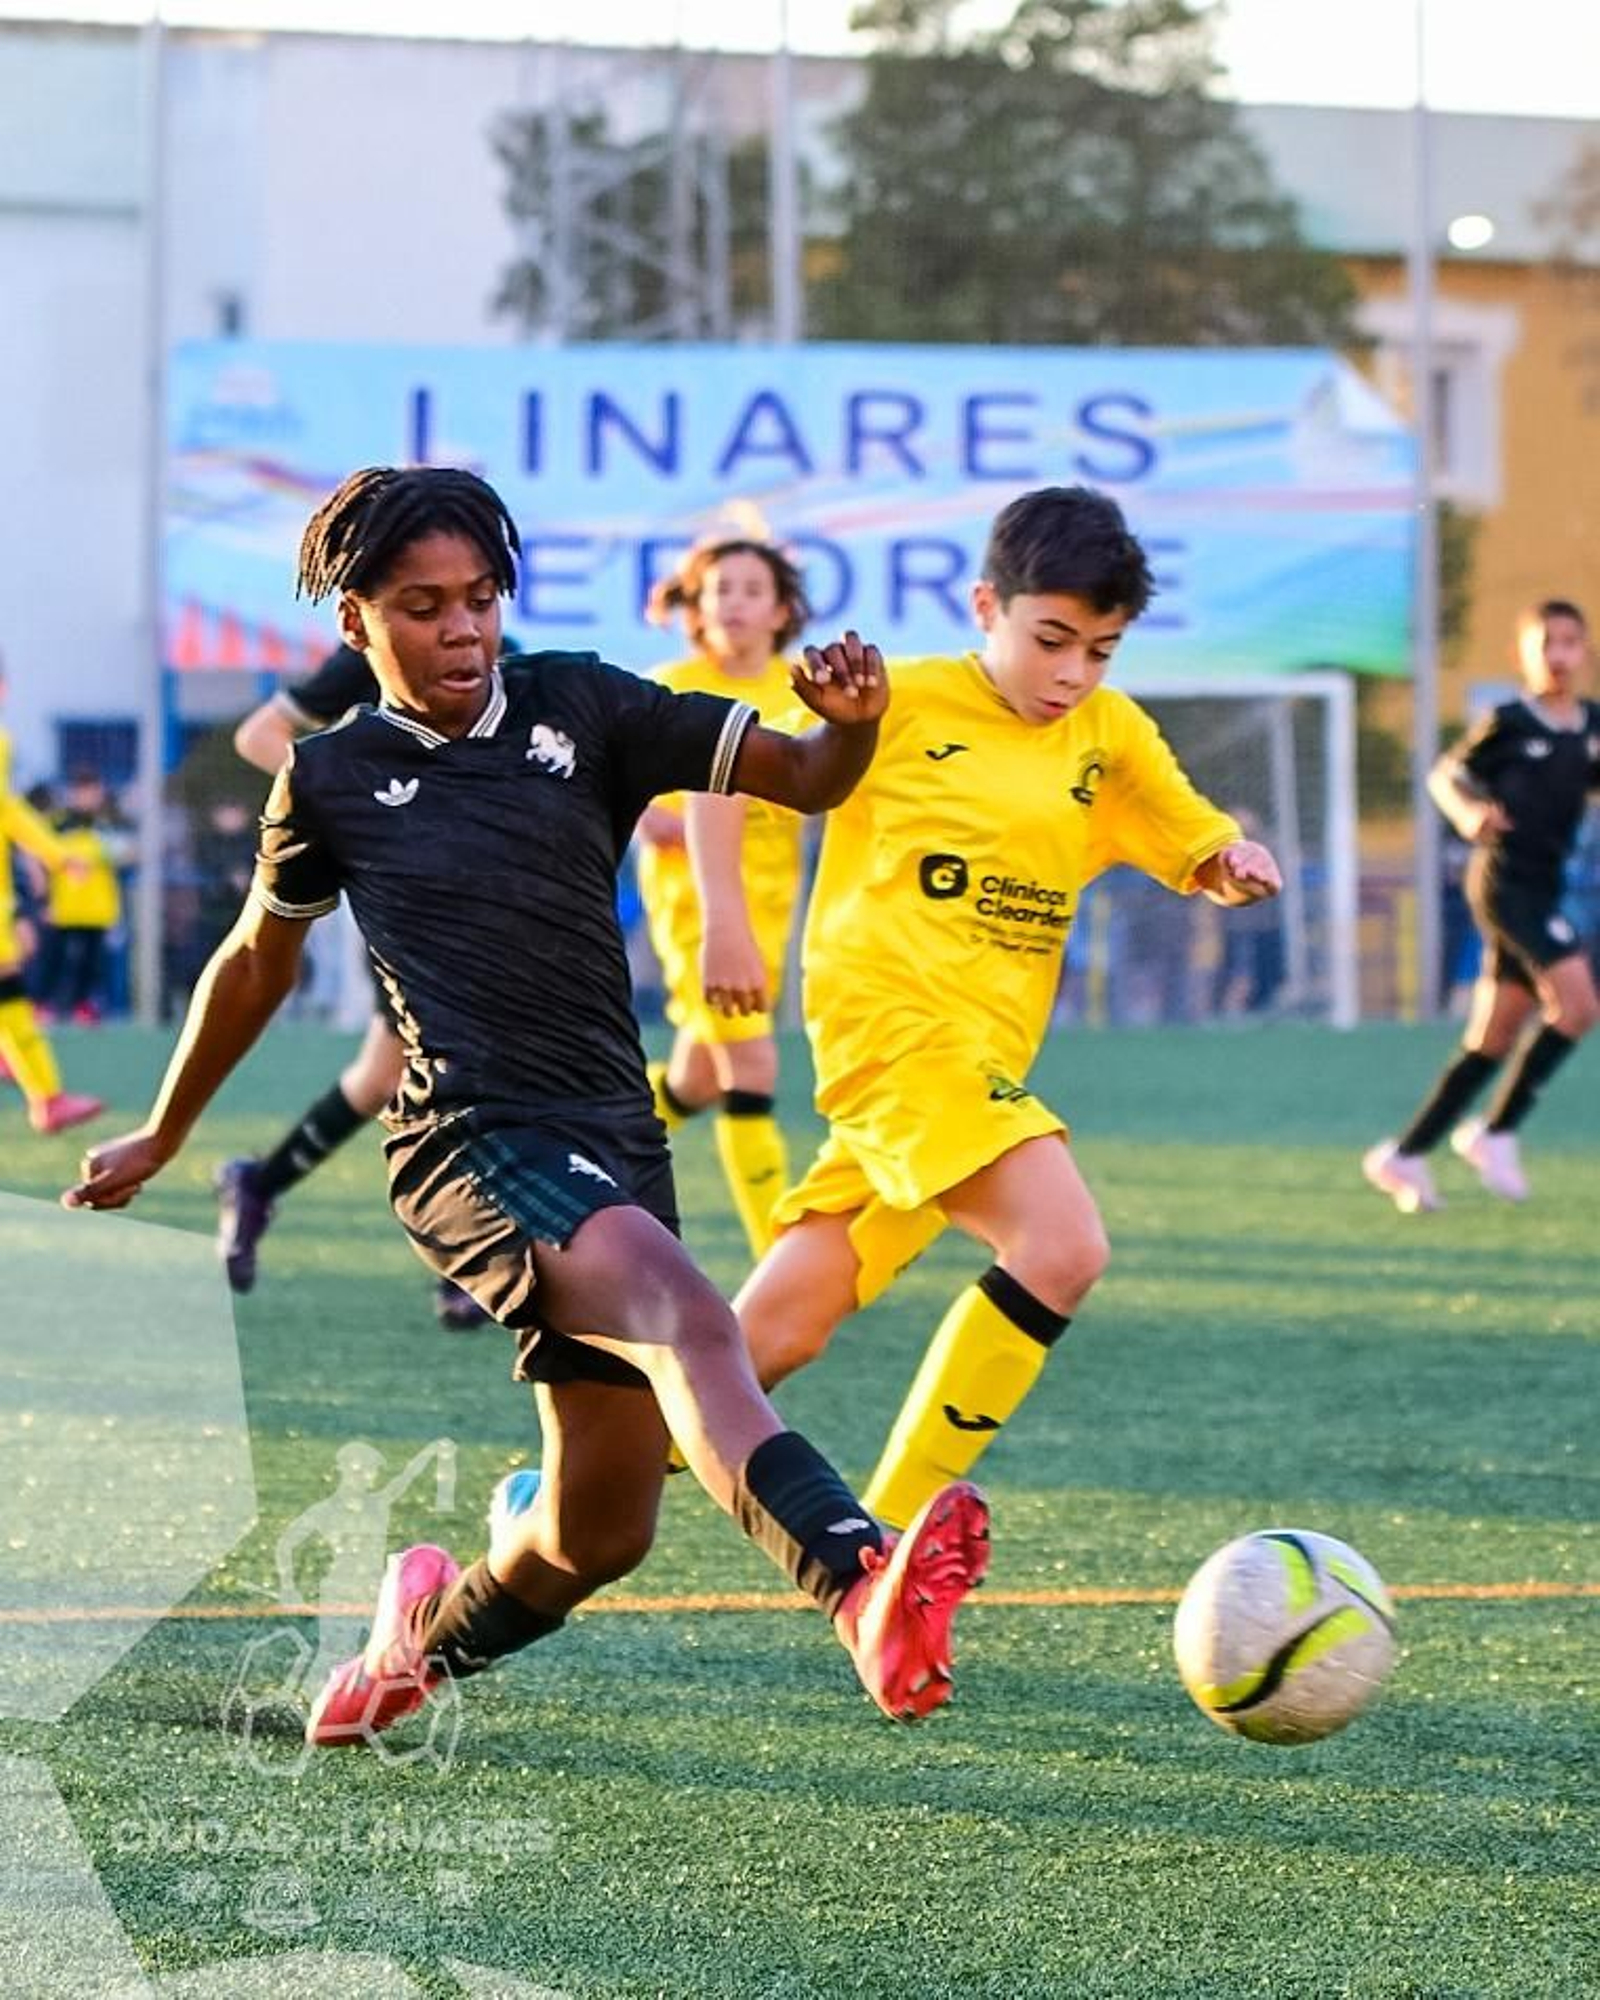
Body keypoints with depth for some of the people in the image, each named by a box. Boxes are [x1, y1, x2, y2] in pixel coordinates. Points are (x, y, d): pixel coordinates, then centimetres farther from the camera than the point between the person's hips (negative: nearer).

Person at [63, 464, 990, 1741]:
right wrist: (161, 1139, 32)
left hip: (615, 1144, 5)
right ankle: (865, 1589, -57)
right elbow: (258, 961, 23)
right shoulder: (331, 782, 6)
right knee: (686, 1313, -34)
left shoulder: (580, 709, 9)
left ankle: (431, 1636, 40)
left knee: (602, 1529, 7)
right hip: (475, 1143, -5)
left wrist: (853, 719, -16)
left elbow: (807, 778, 7)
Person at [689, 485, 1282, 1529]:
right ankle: (891, 1533, -16)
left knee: (780, 1332, 4)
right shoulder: (903, 701, -3)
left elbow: (1203, 858, 19)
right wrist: (725, 921, -9)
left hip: (984, 1056, 6)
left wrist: (1240, 865, -4)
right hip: (891, 1021, -6)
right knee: (1064, 1245, -24)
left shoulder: (1111, 735, 12)